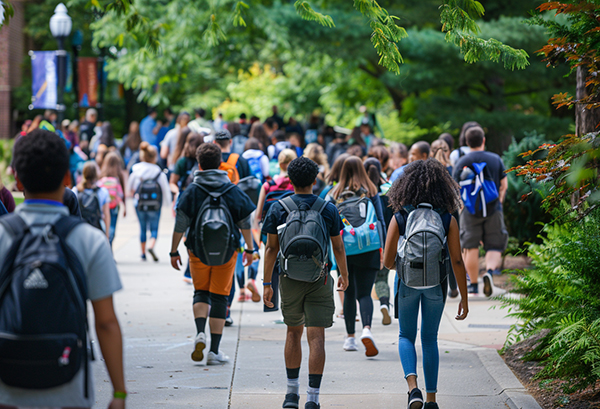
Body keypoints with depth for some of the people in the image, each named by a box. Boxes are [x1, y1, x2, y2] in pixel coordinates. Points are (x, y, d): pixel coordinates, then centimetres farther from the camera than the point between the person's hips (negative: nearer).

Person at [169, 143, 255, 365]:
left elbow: (180, 225, -6)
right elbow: (245, 223, 5)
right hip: (227, 251, 1)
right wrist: (250, 249, 17)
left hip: (198, 251, -1)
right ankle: (214, 350, 5)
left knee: (201, 292, 16)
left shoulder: (191, 191, -6)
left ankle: (200, 333, -11)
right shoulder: (233, 191, 0)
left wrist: (174, 251, 3)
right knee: (219, 296, 7)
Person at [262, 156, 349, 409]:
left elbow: (271, 249, -1)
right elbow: (338, 248, 4)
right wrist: (344, 275, 20)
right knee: (316, 337, -3)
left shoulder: (278, 209, -2)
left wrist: (267, 284, 5)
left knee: (293, 332, 19)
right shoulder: (328, 209, -2)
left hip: (290, 278, 1)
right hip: (319, 280, -1)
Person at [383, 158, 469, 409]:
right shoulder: (447, 220, -6)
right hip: (436, 285, 1)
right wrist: (464, 298, 0)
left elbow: (388, 261, -7)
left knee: (406, 337, 14)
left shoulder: (399, 218, -8)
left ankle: (413, 386, -11)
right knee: (429, 339, 16)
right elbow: (457, 261, -7)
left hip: (408, 283, -1)